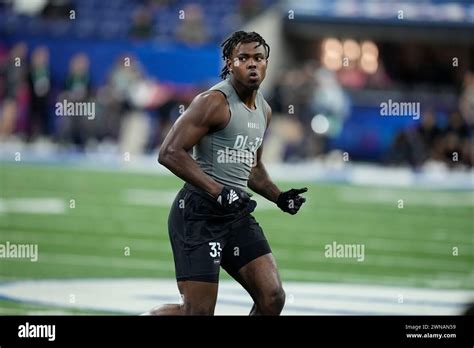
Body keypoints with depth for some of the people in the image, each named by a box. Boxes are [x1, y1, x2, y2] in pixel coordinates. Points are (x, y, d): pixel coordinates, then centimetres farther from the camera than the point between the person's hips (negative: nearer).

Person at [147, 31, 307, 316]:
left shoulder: (264, 111, 15)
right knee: (199, 311, -8)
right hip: (199, 213, -8)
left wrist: (279, 197, 14)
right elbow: (170, 153, -19)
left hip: (238, 212, 8)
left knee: (273, 298, -4)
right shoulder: (215, 101, -12)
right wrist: (218, 191, -24)